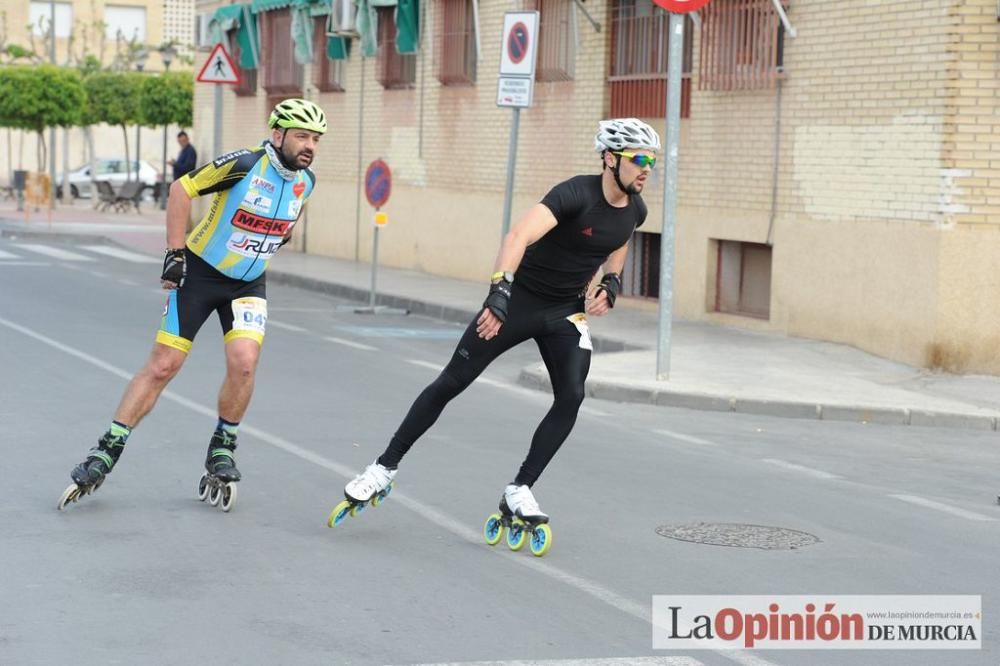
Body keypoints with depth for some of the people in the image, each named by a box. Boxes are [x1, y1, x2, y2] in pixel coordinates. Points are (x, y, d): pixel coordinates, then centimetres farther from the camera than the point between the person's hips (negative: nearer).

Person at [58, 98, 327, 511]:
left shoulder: (305, 181, -4)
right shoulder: (245, 164, -21)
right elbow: (182, 189, -14)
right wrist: (175, 253, -15)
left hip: (248, 284, 4)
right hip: (200, 273, -3)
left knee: (243, 363, -18)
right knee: (162, 366, -4)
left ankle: (222, 451, 5)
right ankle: (106, 453, 7)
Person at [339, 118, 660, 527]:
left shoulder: (635, 211, -3)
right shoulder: (576, 194, -26)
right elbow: (518, 236, -40)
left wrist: (611, 283, 3)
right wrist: (500, 291, -54)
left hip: (567, 312, 5)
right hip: (519, 300, -5)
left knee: (571, 398, -14)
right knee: (451, 383, -3)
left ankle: (518, 493, -3)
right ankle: (384, 468, 8)